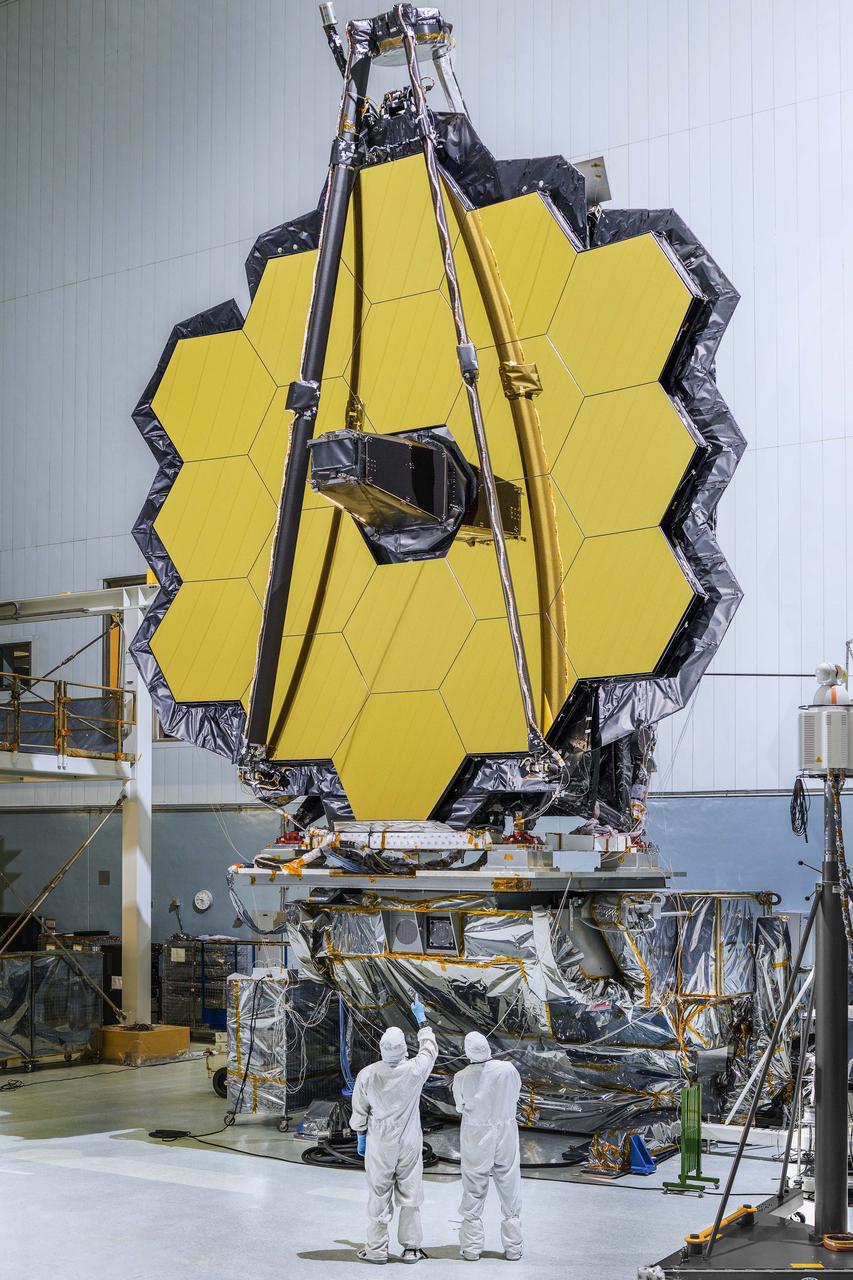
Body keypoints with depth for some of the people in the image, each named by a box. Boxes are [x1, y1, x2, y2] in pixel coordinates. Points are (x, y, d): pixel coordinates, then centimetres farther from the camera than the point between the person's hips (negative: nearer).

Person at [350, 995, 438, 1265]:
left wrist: (361, 1138, 13)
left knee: (379, 1196, 8)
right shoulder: (414, 1070, -15)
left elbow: (359, 1111, -3)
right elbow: (430, 1049, 7)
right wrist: (421, 1019, 18)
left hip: (378, 1144, 0)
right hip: (409, 1144, 0)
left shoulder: (367, 1075, -14)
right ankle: (411, 1248, 16)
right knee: (410, 1196, 10)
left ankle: (377, 1248, 15)